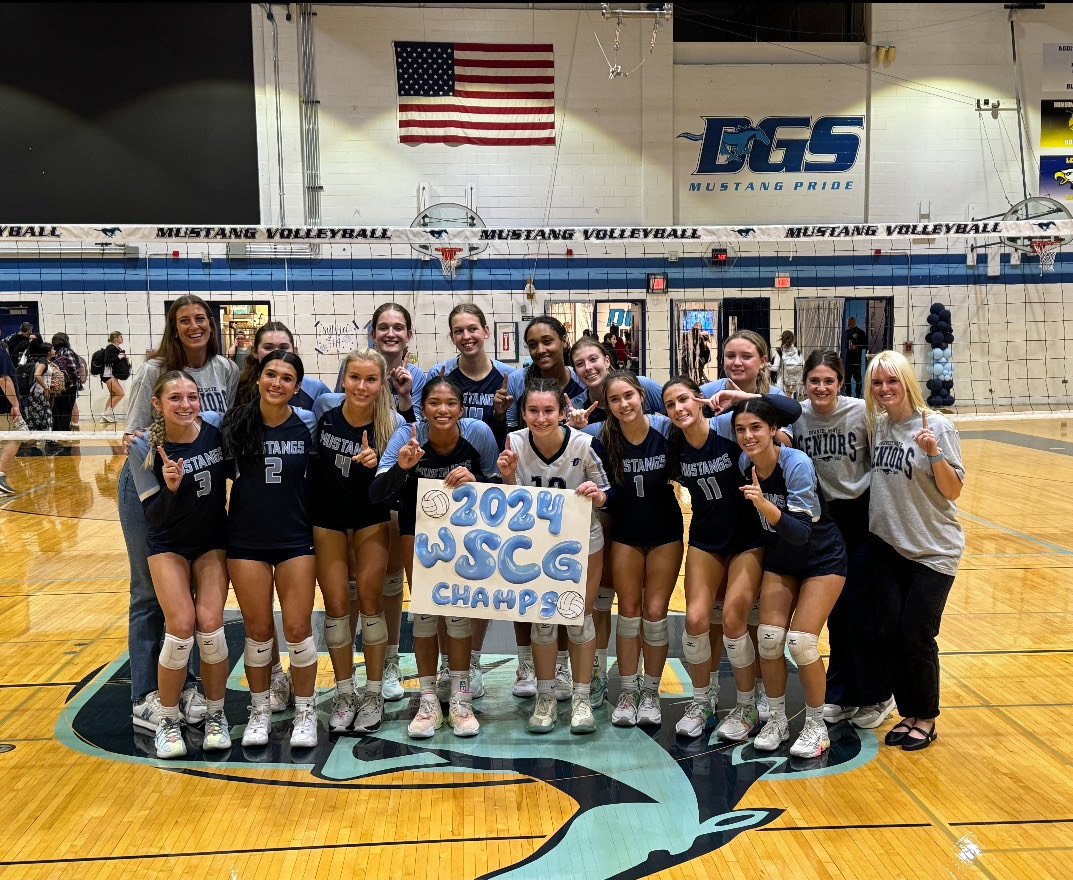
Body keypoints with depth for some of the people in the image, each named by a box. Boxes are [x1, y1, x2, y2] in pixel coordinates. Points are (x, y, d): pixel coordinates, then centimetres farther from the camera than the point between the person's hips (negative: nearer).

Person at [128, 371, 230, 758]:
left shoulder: (215, 427, -13)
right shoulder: (145, 448, -16)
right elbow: (153, 514, -14)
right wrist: (170, 488, -33)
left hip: (212, 542, 1)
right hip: (168, 546, -1)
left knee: (210, 625, -10)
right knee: (181, 627, -14)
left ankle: (216, 715, 11)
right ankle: (168, 721, 7)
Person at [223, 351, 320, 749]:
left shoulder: (307, 424, -6)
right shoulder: (235, 423, -6)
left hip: (295, 540, 0)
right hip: (245, 541, 1)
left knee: (298, 629, 2)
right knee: (258, 631, 9)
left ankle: (305, 712, 21)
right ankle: (259, 711, 29)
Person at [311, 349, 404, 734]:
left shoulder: (393, 423, -17)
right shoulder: (325, 405, -12)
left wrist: (375, 464, -31)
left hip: (371, 519, -1)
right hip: (326, 518, 2)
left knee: (370, 601, 1)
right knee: (336, 605, 4)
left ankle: (373, 695, 16)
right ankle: (344, 695, 18)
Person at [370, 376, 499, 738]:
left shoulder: (479, 433, -25)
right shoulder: (407, 436, -27)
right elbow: (376, 495, -31)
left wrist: (475, 481, -34)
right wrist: (401, 466, -50)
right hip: (418, 521, 0)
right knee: (424, 607, -3)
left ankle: (460, 700, 10)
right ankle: (428, 701, 8)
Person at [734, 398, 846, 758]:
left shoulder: (797, 464, -29)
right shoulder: (744, 463, -12)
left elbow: (801, 532, -35)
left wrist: (764, 505, -46)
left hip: (822, 558, -5)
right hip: (779, 556, 5)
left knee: (800, 642, -11)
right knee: (768, 638, -3)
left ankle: (816, 726, 11)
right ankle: (776, 720, 17)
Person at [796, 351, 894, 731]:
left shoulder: (861, 412, -15)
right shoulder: (796, 415, -7)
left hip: (862, 517, -3)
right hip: (822, 518, 3)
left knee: (861, 608, -2)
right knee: (834, 608, 11)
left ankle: (876, 697, 18)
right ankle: (840, 694, 26)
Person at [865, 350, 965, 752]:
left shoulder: (936, 426, -12)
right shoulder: (876, 424, 0)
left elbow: (953, 491, -11)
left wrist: (935, 453, -28)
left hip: (933, 549, -4)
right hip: (889, 545, 4)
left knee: (916, 635, -2)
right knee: (890, 635, 5)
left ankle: (926, 719, 19)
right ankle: (908, 713, 24)